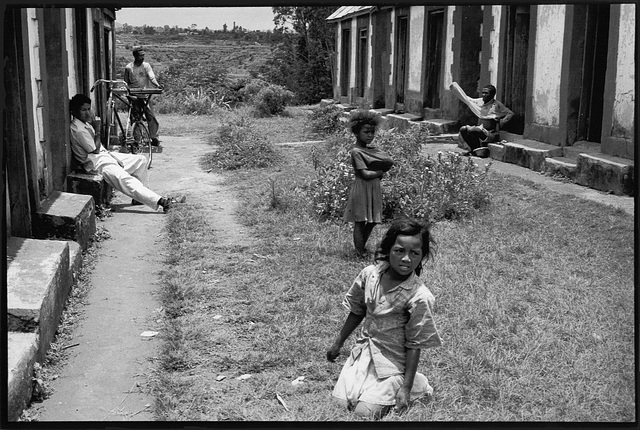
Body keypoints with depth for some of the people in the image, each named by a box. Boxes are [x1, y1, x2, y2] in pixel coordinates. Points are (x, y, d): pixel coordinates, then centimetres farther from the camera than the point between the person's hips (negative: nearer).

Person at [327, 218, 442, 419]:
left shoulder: (419, 297, -24)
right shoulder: (370, 274, -10)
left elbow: (414, 345, -17)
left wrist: (406, 387, -15)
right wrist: (338, 343, 15)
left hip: (392, 363, -5)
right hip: (364, 351, 5)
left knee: (365, 411, -11)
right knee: (340, 401, -3)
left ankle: (417, 386, 14)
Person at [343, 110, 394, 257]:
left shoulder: (372, 150, 13)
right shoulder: (356, 152, -12)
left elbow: (389, 162, 7)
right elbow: (365, 174, -19)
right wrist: (380, 172, -5)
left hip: (375, 189, 8)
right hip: (362, 189, -8)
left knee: (373, 221, 12)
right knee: (360, 222, -2)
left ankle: (362, 247, 26)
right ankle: (360, 252, 3)